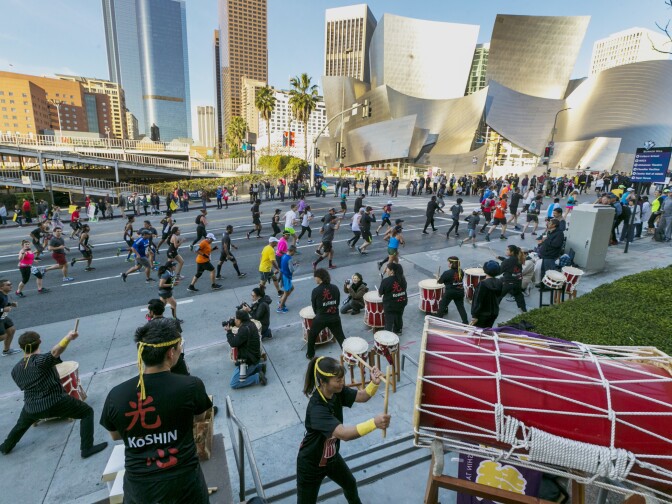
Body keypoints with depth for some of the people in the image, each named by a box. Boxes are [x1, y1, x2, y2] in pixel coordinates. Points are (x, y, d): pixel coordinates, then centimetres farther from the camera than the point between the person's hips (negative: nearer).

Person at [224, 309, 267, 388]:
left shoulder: (245, 329, -26)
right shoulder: (250, 324, 4)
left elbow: (234, 343, -23)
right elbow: (238, 339, 13)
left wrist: (229, 331, -11)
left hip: (248, 361, -10)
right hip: (254, 357, 10)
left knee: (233, 384, -4)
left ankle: (258, 377, -10)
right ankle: (259, 367, 17)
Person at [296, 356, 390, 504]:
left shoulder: (337, 391, -17)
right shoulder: (316, 408, -40)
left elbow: (362, 396, -14)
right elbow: (344, 434, -48)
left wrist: (374, 383, -34)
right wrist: (374, 423, -57)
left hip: (331, 457, 8)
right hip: (311, 464, -8)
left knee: (350, 484, 30)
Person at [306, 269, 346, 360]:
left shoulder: (315, 291, -12)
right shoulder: (335, 288, -2)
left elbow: (314, 306, 0)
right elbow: (338, 302, 7)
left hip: (321, 318, -2)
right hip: (335, 317, 2)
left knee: (312, 336, 23)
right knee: (341, 338, 13)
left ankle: (310, 355, 36)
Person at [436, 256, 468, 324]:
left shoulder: (447, 273, -18)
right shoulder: (461, 271, -1)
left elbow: (440, 282, -8)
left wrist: (438, 278, 15)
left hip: (449, 293, -5)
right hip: (460, 292, 5)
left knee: (442, 305, 11)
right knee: (461, 307, 13)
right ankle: (466, 322, 16)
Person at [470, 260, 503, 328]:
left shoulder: (483, 284, -23)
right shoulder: (499, 282, -4)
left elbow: (478, 301, -20)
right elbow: (499, 297, 10)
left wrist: (475, 315, -16)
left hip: (483, 314, -6)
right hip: (494, 313, 7)